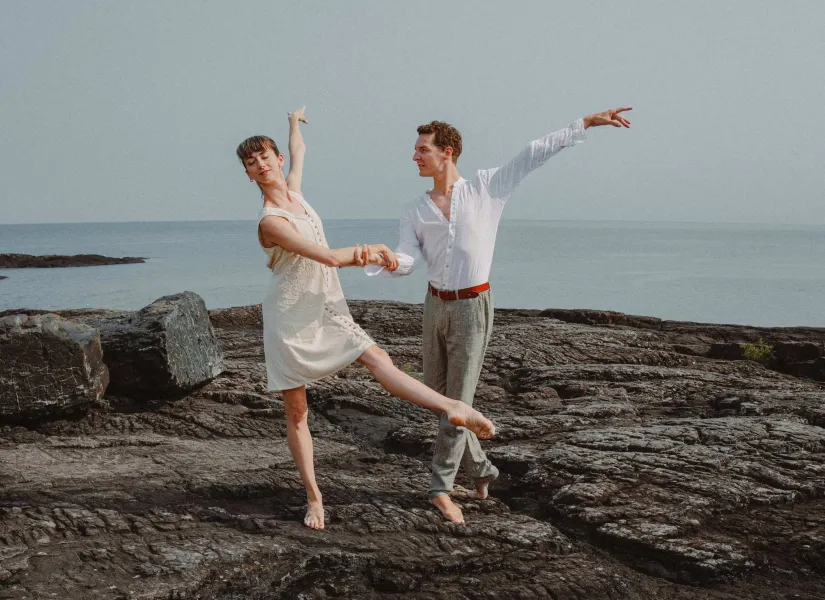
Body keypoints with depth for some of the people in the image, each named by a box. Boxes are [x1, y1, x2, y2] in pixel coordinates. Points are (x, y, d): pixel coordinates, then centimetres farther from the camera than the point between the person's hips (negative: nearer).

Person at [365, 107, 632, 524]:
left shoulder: (486, 187, -3)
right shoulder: (415, 211, 4)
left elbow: (535, 154, -2)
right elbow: (405, 262, -4)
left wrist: (586, 123, -2)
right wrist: (378, 261, -27)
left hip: (472, 307, -4)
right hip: (435, 305, 4)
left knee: (457, 402, -4)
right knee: (437, 396, 10)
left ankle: (441, 487, 6)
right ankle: (480, 468, 28)